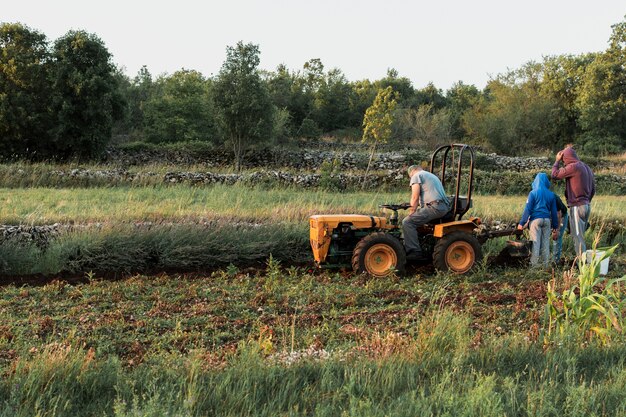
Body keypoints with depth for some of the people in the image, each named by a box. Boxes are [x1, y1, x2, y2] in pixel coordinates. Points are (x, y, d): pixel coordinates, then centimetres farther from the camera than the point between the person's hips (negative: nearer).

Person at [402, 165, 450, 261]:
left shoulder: (416, 175, 6)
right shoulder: (432, 175, 33)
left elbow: (415, 197, -5)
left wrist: (412, 212, 5)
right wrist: (415, 209, 24)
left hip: (434, 207, -10)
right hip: (445, 208, 10)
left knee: (408, 222, -12)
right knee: (417, 219, 26)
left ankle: (414, 252, -20)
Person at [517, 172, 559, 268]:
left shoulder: (533, 193, -4)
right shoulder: (551, 195, 8)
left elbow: (527, 209, -7)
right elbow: (554, 212, 12)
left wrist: (521, 223, -5)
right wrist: (555, 226, 18)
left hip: (536, 220, -3)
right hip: (547, 220, 3)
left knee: (535, 242, -2)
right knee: (546, 242, 8)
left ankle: (534, 264, -3)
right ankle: (546, 265, 10)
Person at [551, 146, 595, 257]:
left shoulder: (573, 167, -13)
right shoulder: (587, 168, 15)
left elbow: (555, 175, -8)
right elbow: (593, 190, 18)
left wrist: (557, 161, 4)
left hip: (577, 206, -9)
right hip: (587, 206, 9)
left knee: (577, 236, -5)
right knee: (580, 235, 16)